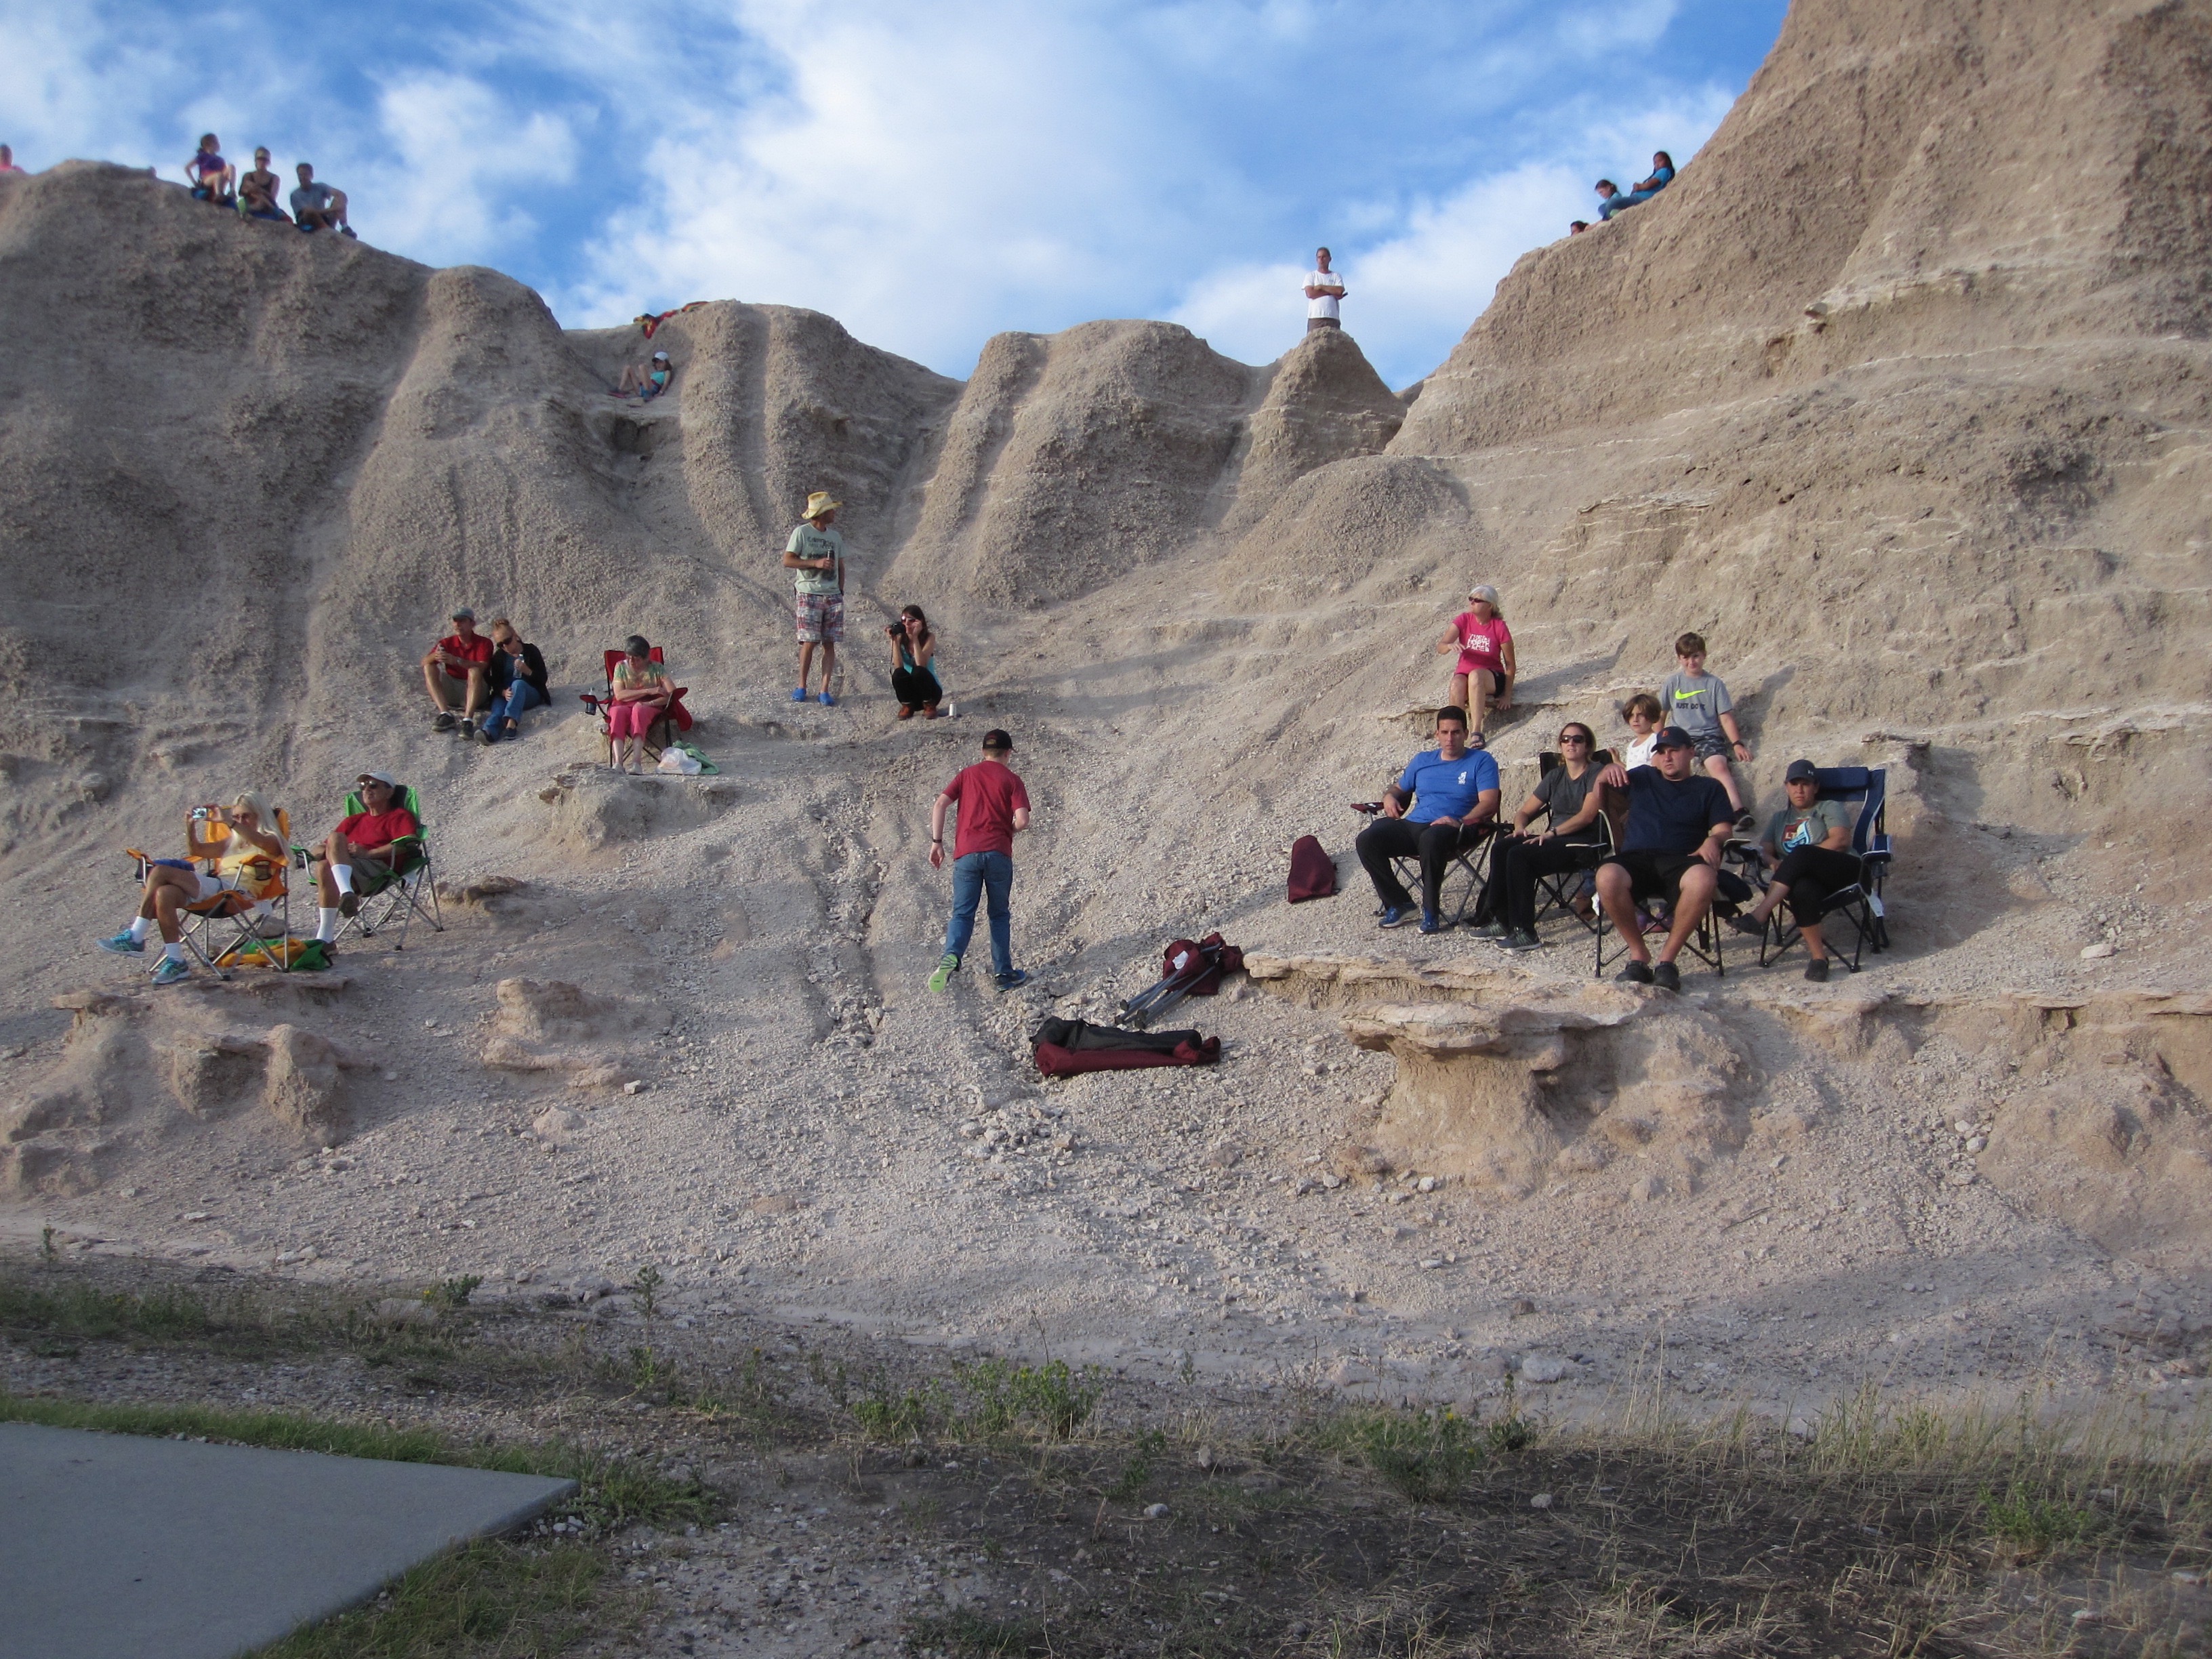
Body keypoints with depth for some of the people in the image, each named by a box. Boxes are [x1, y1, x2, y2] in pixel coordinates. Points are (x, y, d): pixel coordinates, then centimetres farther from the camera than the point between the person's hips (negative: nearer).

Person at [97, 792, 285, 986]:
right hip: (214, 887, 7)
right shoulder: (233, 843, 36)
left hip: (235, 890, -7)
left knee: (160, 871, -19)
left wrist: (229, 822, -25)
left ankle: (135, 938, -17)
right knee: (164, 893, -27)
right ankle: (175, 962, -27)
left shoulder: (271, 841, 12)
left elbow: (259, 841, -14)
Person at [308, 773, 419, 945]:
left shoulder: (400, 816, 16)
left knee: (335, 837, -25)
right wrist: (324, 851, 0)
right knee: (324, 865, -29)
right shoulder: (353, 821, 34)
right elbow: (319, 850, 26)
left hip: (380, 869, -5)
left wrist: (368, 853, -14)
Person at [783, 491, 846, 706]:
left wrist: (840, 592, 8)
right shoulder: (801, 532, -2)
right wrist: (816, 563, -15)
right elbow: (787, 561, -7)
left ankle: (825, 691, 2)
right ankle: (801, 687, 10)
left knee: (829, 644, 0)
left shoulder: (835, 537, 13)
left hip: (833, 597, 4)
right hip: (809, 595, -4)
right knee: (809, 643, -5)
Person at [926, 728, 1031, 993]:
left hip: (966, 853, 1)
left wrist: (936, 842, 4)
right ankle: (1004, 973, 15)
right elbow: (1022, 821, -6)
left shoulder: (967, 775, 12)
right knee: (1000, 915, 14)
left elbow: (940, 806, 1)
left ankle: (951, 957, -25)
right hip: (999, 852, -1)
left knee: (963, 913, 2)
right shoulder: (1011, 779, 5)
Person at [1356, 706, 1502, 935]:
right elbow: (1399, 788, 33)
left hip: (1449, 830, -5)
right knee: (1366, 840, -21)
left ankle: (1431, 911, -25)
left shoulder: (1481, 761, 7)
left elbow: (1489, 803, -5)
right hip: (1411, 825, 5)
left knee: (1431, 840, -42)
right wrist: (1389, 796, 6)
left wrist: (1460, 822, -21)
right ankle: (1397, 902, -7)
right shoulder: (1422, 760, 23)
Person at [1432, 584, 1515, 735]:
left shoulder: (1499, 627, -8)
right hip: (1464, 673, 2)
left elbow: (1510, 664, -4)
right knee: (1457, 684, -34)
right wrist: (1450, 646, -35)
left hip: (1492, 679, -2)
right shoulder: (1464, 620, -1)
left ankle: (1477, 731, -43)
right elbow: (1440, 648, -10)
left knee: (1476, 675, -37)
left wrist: (1507, 696, -9)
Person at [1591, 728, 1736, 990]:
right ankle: (1638, 953, -17)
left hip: (1680, 860, -1)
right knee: (1607, 876, -36)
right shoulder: (1643, 778, 26)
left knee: (1704, 878, -39)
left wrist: (1714, 840, -16)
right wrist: (1609, 771, 4)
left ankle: (1667, 958, -22)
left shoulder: (1709, 788, 20)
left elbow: (1722, 829, 10)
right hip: (1636, 858, 1)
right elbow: (1601, 786, 29)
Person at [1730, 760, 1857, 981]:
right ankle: (1818, 956, -36)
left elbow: (1841, 840, -2)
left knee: (1801, 854, -36)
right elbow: (1764, 850, 15)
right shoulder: (1779, 819, 30)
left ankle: (1759, 916, -46)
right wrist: (1776, 863, -12)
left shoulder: (1831, 808, 17)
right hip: (1807, 877, 2)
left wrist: (1794, 862, -12)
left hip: (1844, 870, -2)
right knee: (1802, 888, -39)